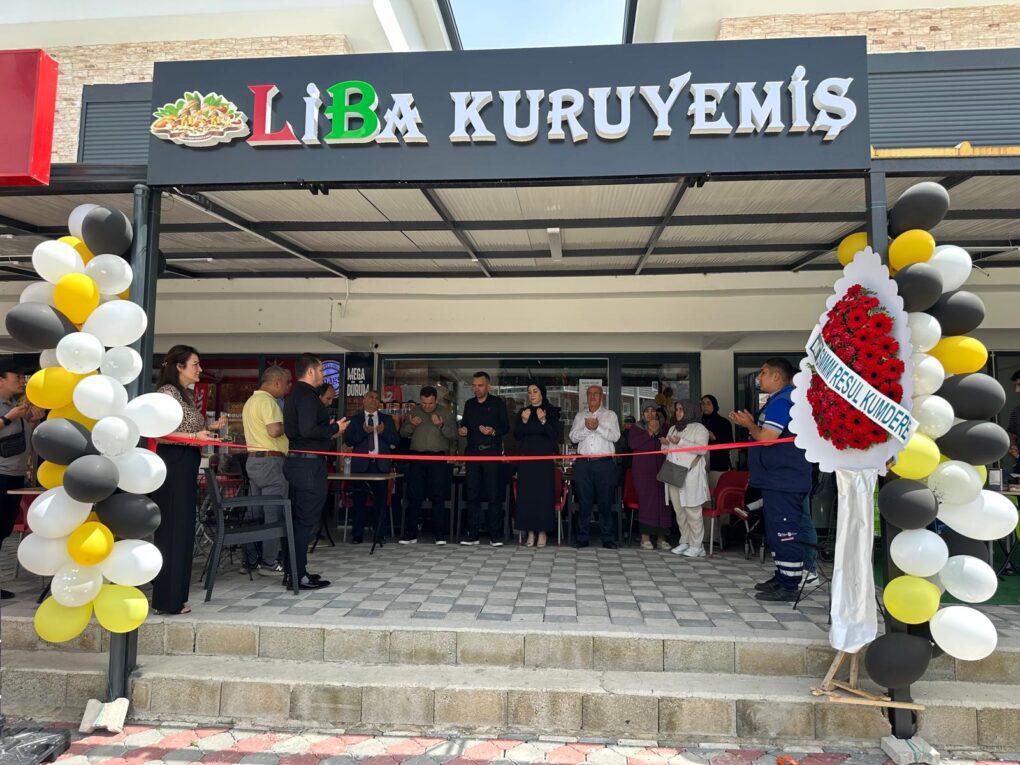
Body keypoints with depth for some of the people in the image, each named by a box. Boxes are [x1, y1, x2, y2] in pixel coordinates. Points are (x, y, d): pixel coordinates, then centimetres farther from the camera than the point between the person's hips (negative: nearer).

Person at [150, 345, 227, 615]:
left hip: (186, 468, 9)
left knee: (182, 531, 11)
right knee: (172, 531, -4)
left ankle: (172, 595, 20)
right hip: (172, 466, -9)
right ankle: (168, 600, 3)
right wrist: (195, 436, -26)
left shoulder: (186, 395, 18)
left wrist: (210, 428, 12)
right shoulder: (167, 392, -10)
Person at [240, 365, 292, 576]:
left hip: (254, 459, 10)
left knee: (256, 512, 12)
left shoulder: (251, 401, 19)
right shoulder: (267, 400, -13)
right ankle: (270, 562, -1)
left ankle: (250, 561, 17)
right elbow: (274, 430, -24)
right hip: (270, 461, -10)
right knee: (274, 513, -4)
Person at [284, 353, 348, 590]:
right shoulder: (307, 395, -15)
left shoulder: (294, 395, 17)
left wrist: (328, 431, 14)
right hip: (308, 464, -10)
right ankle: (298, 576, 1)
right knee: (306, 519, -4)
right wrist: (334, 428, -11)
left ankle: (292, 571, 22)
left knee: (297, 518, 15)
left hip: (295, 461, 10)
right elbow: (308, 430, -25)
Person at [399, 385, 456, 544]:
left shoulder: (446, 413, 5)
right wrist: (411, 425, -7)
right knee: (414, 497, 3)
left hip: (438, 458, -2)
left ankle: (440, 535, 6)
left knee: (438, 497, -1)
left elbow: (454, 436, -2)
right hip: (417, 458, 2)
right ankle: (410, 534, 11)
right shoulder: (414, 411, 12)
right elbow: (403, 433, 12)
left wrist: (441, 426, -18)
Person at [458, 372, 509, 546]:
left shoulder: (497, 403, 3)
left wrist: (493, 432, -18)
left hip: (492, 452, -4)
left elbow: (506, 427, 0)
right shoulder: (469, 404, 16)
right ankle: (472, 534, 9)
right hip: (473, 452, 4)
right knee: (472, 494, 4)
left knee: (494, 494, -4)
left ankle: (495, 535, 1)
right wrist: (462, 431, -2)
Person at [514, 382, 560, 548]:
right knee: (526, 493, -1)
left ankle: (543, 531, 3)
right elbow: (516, 435, 5)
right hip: (526, 457, 2)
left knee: (544, 493, -4)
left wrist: (543, 421, -18)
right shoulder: (522, 412, 12)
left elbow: (555, 434, -4)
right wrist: (524, 421, -11)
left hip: (544, 458, -2)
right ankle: (530, 531, 5)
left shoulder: (552, 412, 5)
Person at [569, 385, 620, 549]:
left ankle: (608, 538, 7)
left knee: (605, 501, 0)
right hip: (583, 463, 2)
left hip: (605, 463, -1)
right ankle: (582, 538, 9)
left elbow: (615, 436, -4)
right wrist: (586, 428, -13)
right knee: (584, 501, 3)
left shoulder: (610, 415, 9)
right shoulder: (580, 416, 15)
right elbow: (573, 437, 4)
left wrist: (598, 427, -17)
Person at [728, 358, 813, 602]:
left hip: (783, 482, -11)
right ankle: (782, 578, 26)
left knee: (785, 532, -6)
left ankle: (789, 586, -1)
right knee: (779, 532, 17)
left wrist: (749, 425, -5)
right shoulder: (779, 400, 18)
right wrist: (751, 424, 10)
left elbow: (767, 437, -22)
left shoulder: (781, 402, -16)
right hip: (777, 480, 11)